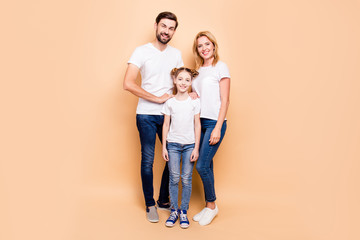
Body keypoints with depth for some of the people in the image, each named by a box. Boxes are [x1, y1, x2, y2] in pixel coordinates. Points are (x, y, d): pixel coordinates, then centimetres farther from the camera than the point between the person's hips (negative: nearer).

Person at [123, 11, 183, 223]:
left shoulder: (176, 54, 10)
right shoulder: (142, 51, -5)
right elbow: (128, 84, -15)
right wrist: (157, 98, -14)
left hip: (169, 114, 5)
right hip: (147, 114, -4)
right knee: (148, 160, 2)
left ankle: (164, 200, 26)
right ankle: (150, 204, 19)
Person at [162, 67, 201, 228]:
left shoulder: (194, 102, 1)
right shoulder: (170, 103, 3)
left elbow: (197, 125, 2)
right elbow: (166, 125, 6)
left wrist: (196, 148, -3)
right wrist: (164, 147, 2)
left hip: (189, 145, 0)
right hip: (173, 144, 1)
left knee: (187, 179, 3)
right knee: (174, 178, 3)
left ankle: (184, 211, 16)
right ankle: (174, 210, 17)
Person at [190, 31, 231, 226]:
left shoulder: (220, 67, -4)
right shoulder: (198, 70, 14)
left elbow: (224, 101, -10)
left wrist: (217, 128, -15)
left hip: (214, 122, -6)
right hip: (199, 122, 6)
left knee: (202, 165, -10)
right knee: (206, 166, 10)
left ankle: (212, 205, 11)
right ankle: (208, 206, 22)